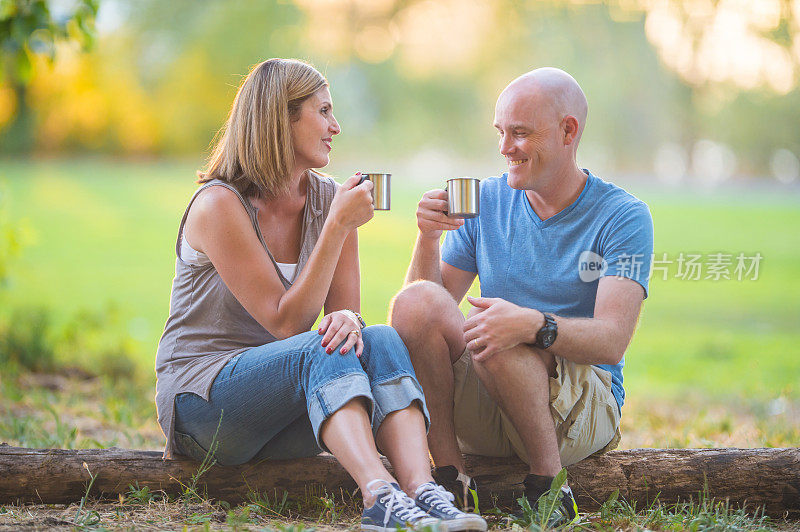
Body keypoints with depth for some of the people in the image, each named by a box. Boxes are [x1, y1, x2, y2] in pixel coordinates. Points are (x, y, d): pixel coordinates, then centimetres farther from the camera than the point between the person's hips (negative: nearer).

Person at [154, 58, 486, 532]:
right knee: (320, 350, -33)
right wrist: (339, 227, -23)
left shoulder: (330, 199, 5)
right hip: (201, 399, -6)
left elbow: (343, 308, 3)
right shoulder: (219, 205, -15)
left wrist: (347, 319, -23)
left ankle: (423, 493, -43)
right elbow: (286, 322, -18)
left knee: (381, 341, -23)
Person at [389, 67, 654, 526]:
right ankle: (449, 475, -16)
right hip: (483, 413, 4)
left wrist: (532, 325, -38)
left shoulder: (624, 217, -6)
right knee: (417, 301, -22)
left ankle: (547, 484, -14)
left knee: (498, 342, -34)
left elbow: (612, 341, -19)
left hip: (584, 408, -4)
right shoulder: (486, 201, 8)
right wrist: (429, 238, -13)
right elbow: (431, 309, 5)